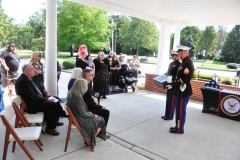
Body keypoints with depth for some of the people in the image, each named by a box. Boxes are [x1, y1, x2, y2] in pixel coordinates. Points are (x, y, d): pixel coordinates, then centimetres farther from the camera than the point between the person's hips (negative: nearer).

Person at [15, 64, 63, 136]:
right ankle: (50, 128, -4)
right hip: (31, 105, -10)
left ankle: (53, 121, 30)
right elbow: (33, 96, -25)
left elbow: (35, 92, 14)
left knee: (50, 103, 16)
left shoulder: (26, 78, 7)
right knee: (53, 105, -15)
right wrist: (46, 99, -15)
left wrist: (45, 98, 4)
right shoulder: (23, 81, -24)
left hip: (33, 101, 10)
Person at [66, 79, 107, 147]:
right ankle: (90, 140, 15)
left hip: (75, 116, 9)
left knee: (99, 118, 18)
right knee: (101, 120, 8)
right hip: (80, 120, -9)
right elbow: (83, 114, -24)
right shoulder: (77, 98, -31)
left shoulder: (70, 93, -4)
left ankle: (89, 138, 20)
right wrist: (93, 115, -9)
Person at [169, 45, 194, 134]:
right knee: (178, 109, 17)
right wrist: (174, 80, 6)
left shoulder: (188, 63, -17)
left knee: (181, 110, 1)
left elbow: (185, 79, -24)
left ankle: (179, 129, 14)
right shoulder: (184, 62, 14)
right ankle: (178, 126, 30)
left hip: (183, 91, -10)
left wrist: (174, 81, -21)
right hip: (180, 90, 10)